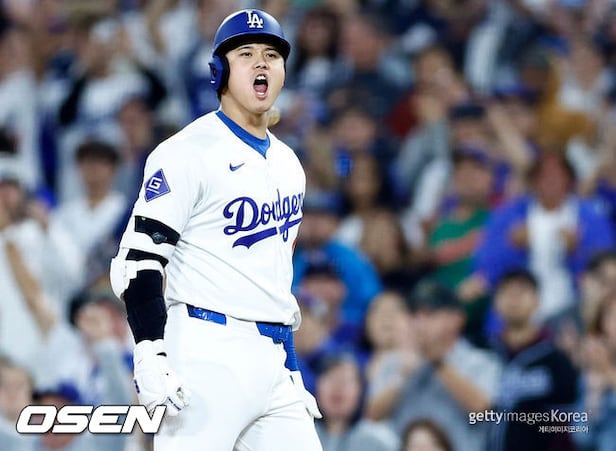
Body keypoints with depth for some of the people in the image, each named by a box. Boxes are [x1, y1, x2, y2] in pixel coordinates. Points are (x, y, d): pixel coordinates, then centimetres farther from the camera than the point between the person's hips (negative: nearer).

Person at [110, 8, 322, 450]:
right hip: (209, 354, -7)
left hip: (273, 359, 8)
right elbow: (139, 257, -13)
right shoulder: (190, 152, -6)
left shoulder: (288, 163, 19)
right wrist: (150, 356, -23)